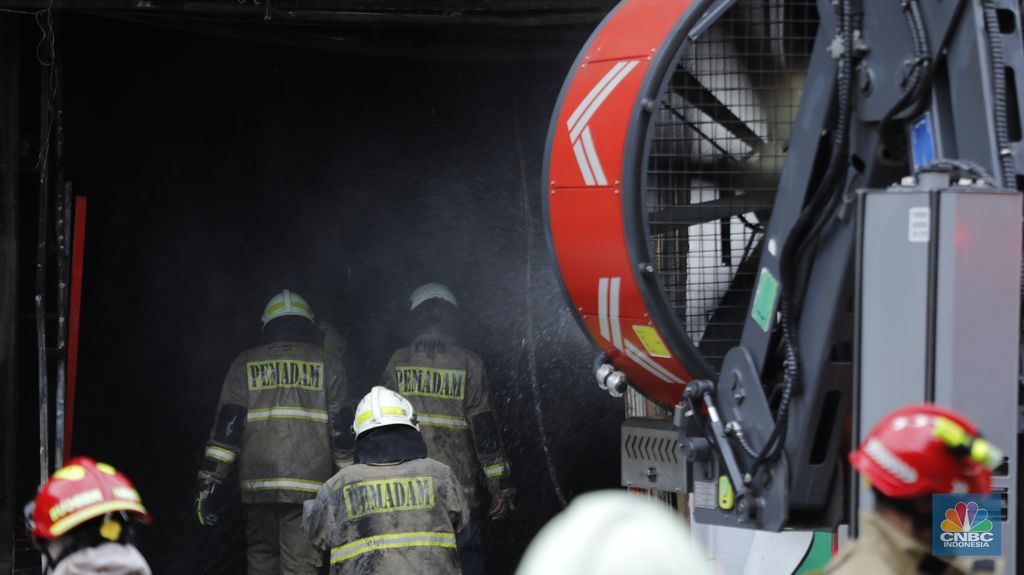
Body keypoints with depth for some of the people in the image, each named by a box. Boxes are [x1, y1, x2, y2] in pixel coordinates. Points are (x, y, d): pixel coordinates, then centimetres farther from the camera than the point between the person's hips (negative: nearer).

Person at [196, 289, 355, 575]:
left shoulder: (245, 364, 10)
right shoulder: (327, 364, 8)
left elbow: (227, 424, 2)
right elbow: (341, 430, 5)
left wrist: (207, 482, 2)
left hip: (257, 483, 2)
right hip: (309, 484, -2)